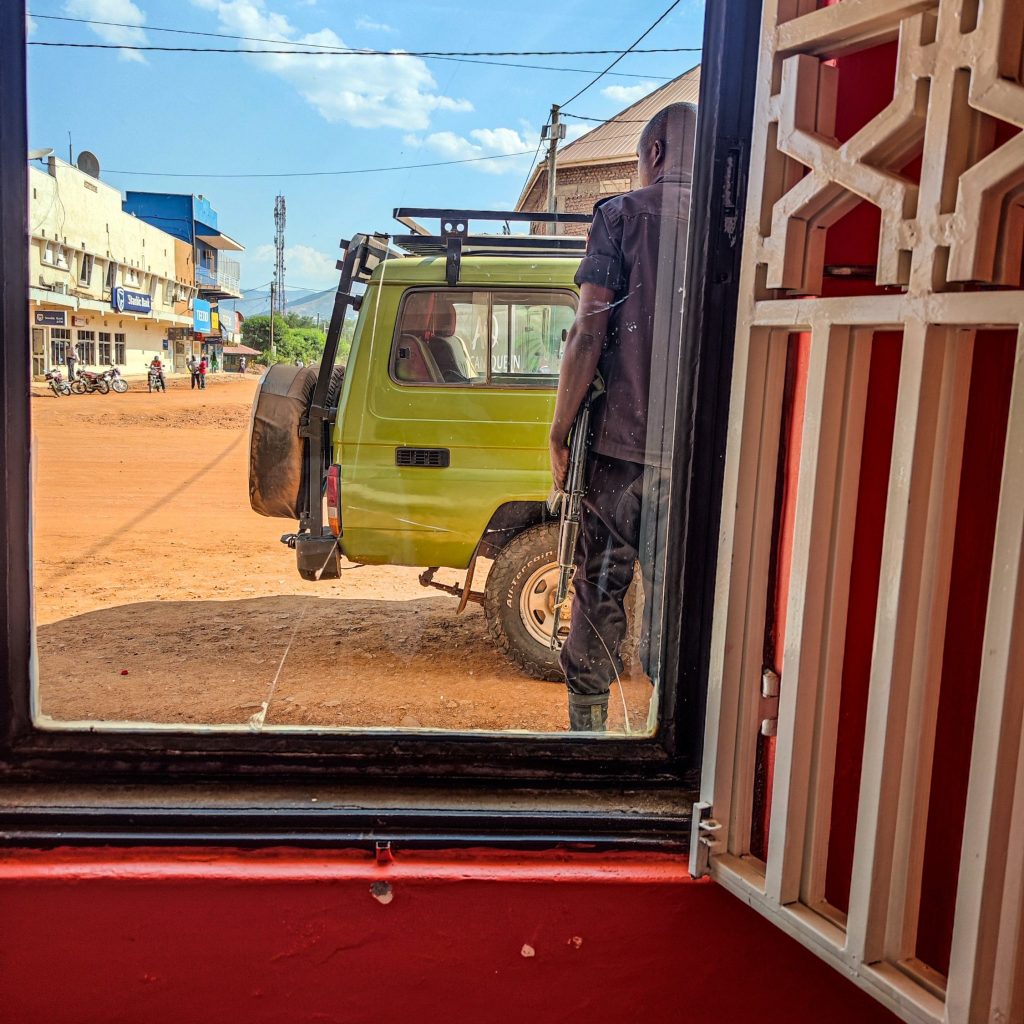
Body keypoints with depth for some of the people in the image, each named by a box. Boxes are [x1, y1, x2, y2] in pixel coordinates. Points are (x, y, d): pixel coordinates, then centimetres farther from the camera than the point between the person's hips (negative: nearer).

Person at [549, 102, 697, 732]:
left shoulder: (622, 214, 0)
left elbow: (588, 335, -7)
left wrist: (561, 429, -1)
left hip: (621, 441, -3)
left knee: (600, 591, 8)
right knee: (676, 597, 10)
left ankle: (588, 728, 17)